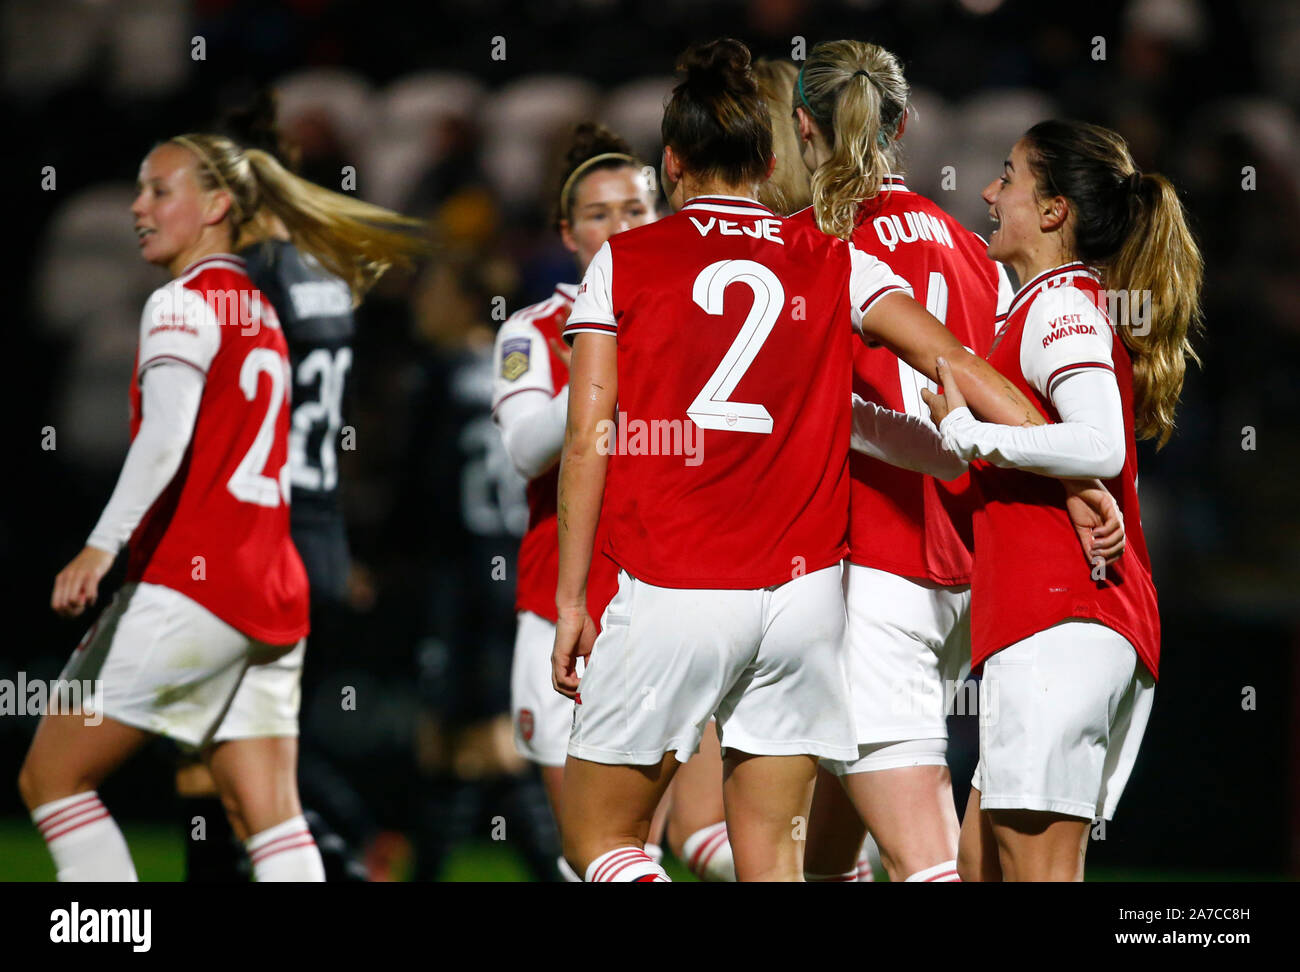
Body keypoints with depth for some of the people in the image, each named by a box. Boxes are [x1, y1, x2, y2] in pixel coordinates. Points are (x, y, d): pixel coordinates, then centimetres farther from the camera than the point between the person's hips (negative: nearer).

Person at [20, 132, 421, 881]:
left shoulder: (183, 304, -6)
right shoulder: (259, 312, 19)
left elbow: (165, 436, -21)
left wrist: (100, 548, -30)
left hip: (188, 584, -8)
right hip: (268, 591, 8)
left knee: (51, 774, 0)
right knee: (269, 817, 3)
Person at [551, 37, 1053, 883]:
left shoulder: (624, 263, 3)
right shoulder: (833, 265, 8)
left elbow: (588, 442, -2)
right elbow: (958, 363, -3)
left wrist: (572, 600, 3)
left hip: (671, 593, -3)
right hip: (804, 589, 3)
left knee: (598, 839, 10)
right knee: (772, 859, 8)